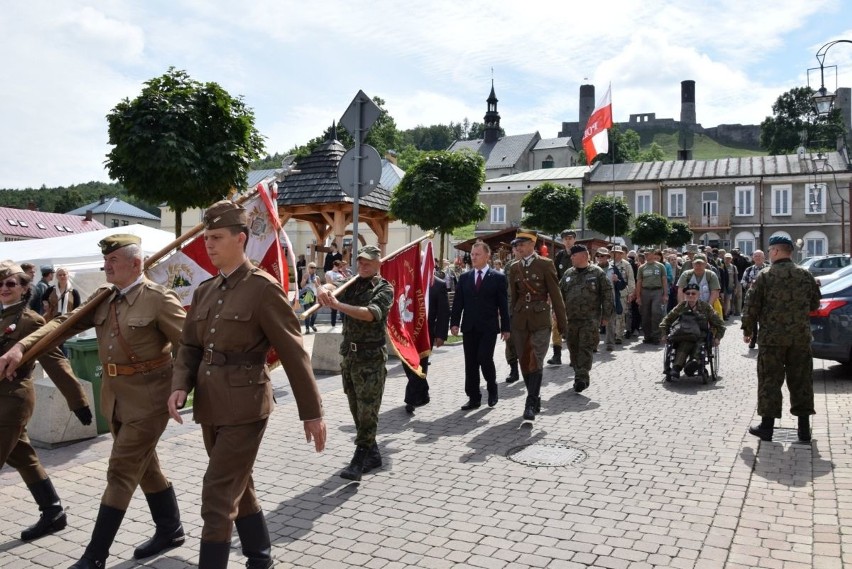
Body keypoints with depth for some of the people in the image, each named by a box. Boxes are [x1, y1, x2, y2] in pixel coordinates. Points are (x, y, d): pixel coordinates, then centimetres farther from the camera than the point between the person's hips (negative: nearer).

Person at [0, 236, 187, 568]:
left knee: (120, 473, -2)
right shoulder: (103, 297, 7)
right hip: (115, 398, 8)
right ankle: (170, 530, 33)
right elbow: (65, 323, -1)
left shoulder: (159, 299, -14)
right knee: (145, 467, 17)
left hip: (147, 398, -7)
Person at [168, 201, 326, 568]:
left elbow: (294, 352, -11)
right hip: (210, 406, 8)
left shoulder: (263, 288, -11)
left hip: (244, 407, -7)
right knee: (239, 488, 19)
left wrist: (312, 412, -10)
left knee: (218, 496, -4)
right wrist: (179, 386, -8)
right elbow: (189, 345, 12)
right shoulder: (204, 291, 10)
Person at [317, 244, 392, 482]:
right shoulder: (352, 285, 11)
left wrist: (337, 304, -34)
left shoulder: (384, 288, -7)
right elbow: (332, 299, -2)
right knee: (356, 410, 13)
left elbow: (371, 313, -25)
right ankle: (372, 454, 25)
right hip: (349, 354, 6)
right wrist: (326, 294, -26)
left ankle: (359, 461, -2)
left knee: (367, 411, -5)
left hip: (371, 357, -6)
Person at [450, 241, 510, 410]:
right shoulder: (464, 278, 9)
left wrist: (505, 327, -3)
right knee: (470, 363, 5)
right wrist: (454, 323, -4)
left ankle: (492, 389, 14)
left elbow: (503, 305, -1)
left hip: (488, 327, -3)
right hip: (469, 327, 4)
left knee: (484, 358, -13)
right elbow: (458, 302, 7)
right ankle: (474, 398, 14)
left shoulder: (498, 278, 0)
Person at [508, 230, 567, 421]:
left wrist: (562, 323, -3)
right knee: (524, 362, 8)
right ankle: (535, 399, 23)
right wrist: (510, 322, 14)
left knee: (536, 361, -12)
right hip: (520, 321, 5)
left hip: (540, 320, -4)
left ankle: (531, 403, -10)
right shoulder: (514, 268, 10)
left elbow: (555, 295, -3)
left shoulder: (545, 264, -3)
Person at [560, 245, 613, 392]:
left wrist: (606, 316, -5)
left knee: (586, 348, -10)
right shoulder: (568, 274, 12)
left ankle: (581, 377, -10)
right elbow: (560, 294, 17)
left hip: (590, 319, -5)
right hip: (570, 319, 5)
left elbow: (607, 294, -2)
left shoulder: (597, 272, -2)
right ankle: (580, 376, 23)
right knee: (574, 348, 9)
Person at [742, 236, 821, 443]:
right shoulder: (806, 275, 5)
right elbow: (815, 304, 14)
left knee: (770, 381, 4)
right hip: (801, 336, 3)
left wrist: (747, 329, 6)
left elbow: (752, 305, -6)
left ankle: (767, 426, 9)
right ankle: (804, 428, 14)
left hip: (772, 337, -3)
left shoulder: (765, 276, -7)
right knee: (801, 381, 10)